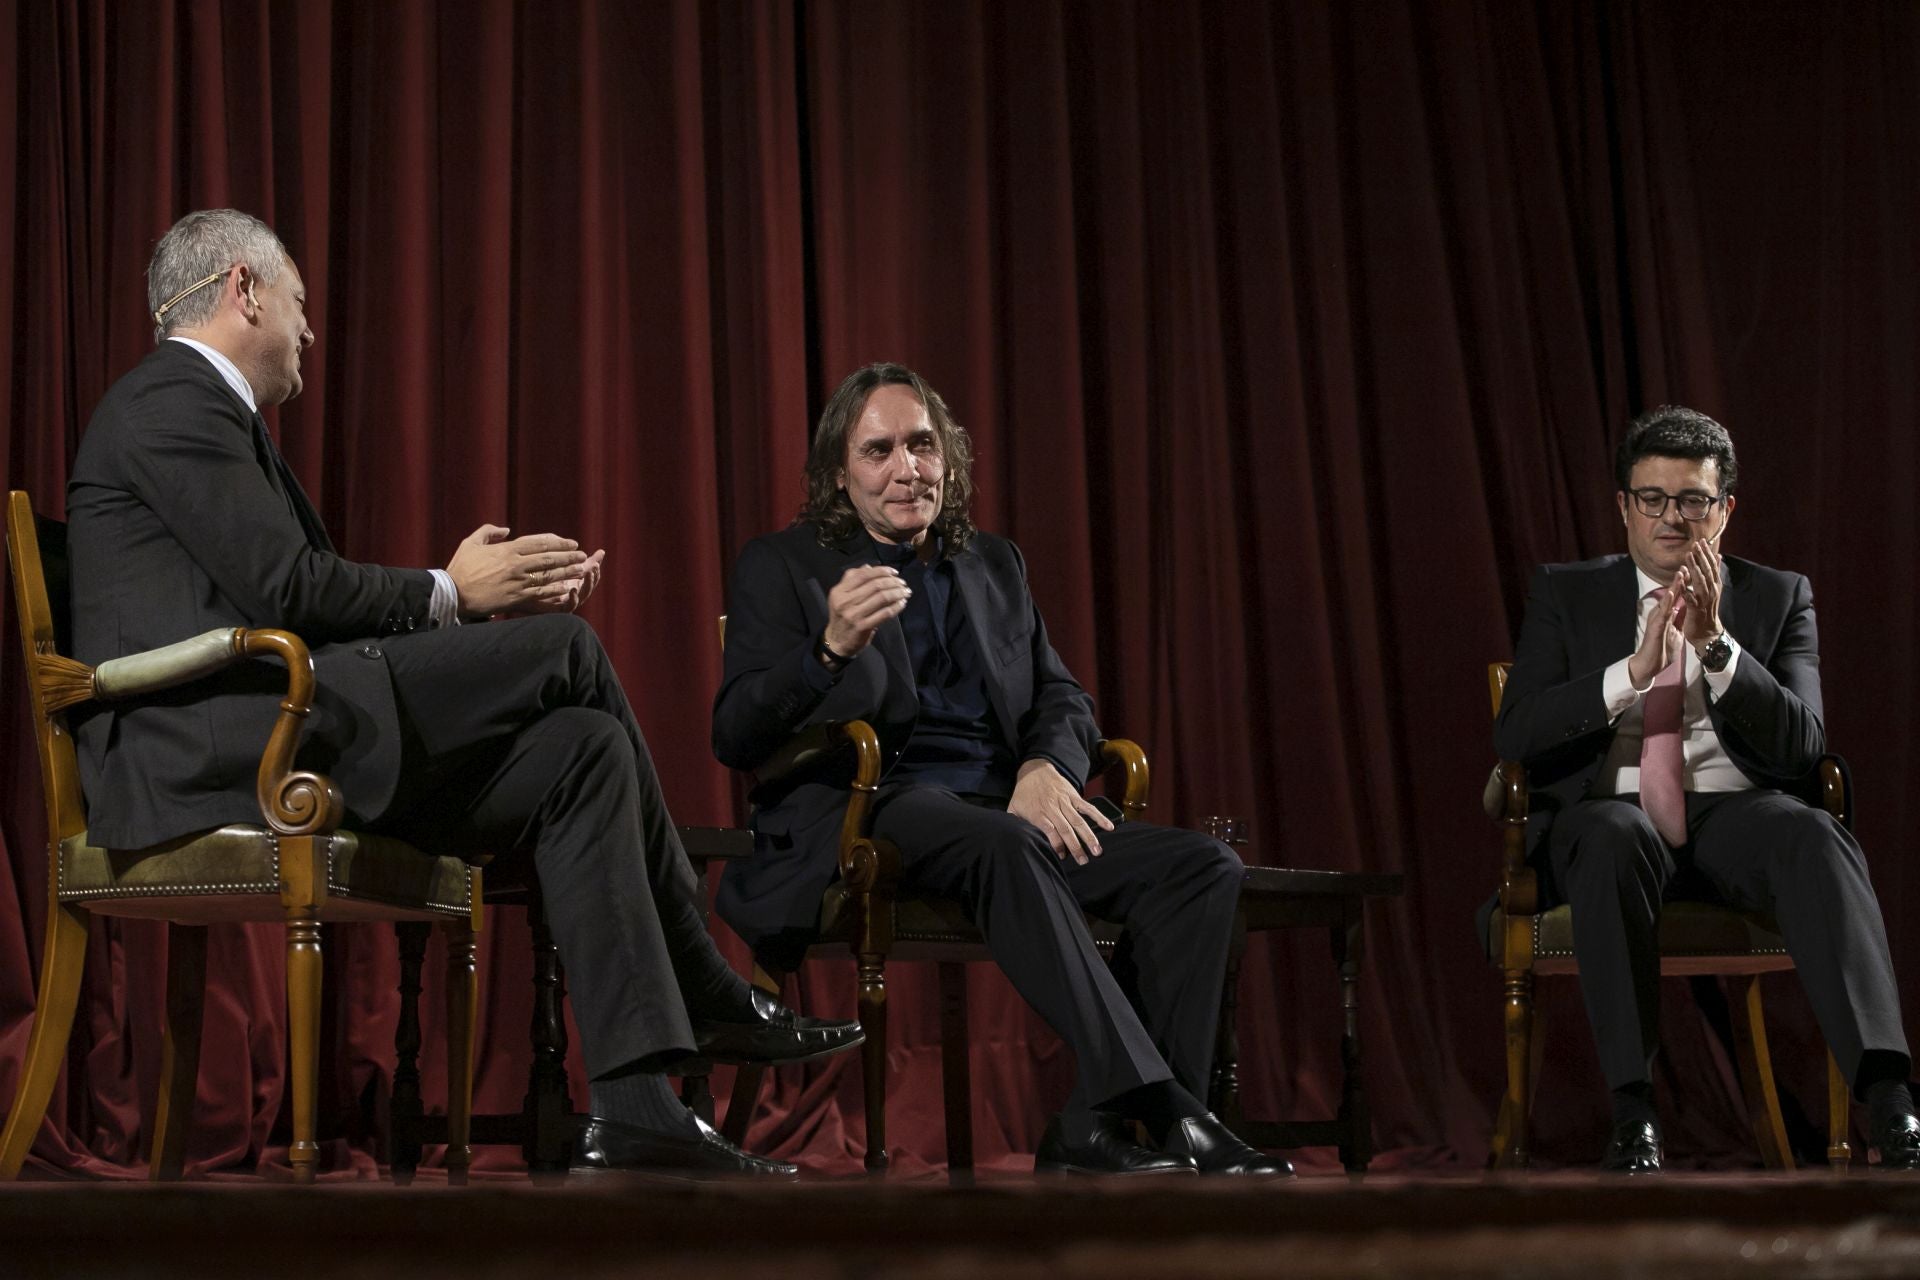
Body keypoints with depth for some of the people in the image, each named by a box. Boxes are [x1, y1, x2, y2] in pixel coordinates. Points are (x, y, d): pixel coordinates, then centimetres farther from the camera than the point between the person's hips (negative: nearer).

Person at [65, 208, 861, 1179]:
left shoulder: (209, 410, 28)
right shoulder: (170, 401, -4)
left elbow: (315, 607, 22)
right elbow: (288, 589, -15)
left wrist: (503, 592, 12)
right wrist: (453, 592, -1)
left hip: (281, 737, 10)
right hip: (203, 744, -10)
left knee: (584, 753, -3)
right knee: (565, 647, -13)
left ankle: (633, 1113, -10)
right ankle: (704, 994, -2)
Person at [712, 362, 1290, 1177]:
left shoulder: (995, 565, 22)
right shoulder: (782, 567, 6)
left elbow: (1064, 699, 20)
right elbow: (734, 738, -5)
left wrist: (1047, 766, -6)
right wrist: (831, 648, -25)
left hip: (1004, 804, 6)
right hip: (866, 810, -6)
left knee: (1204, 865, -16)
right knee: (1005, 846, -38)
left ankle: (1097, 1130, -24)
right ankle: (1163, 1109, -43)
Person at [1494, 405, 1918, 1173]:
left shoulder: (1780, 598, 13)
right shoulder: (1564, 595, 12)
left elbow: (1801, 749, -1)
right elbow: (1514, 738, -2)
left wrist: (1716, 646, -16)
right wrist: (1636, 670, -16)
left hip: (1736, 817, 1)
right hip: (1609, 814, -1)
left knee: (1813, 836, -34)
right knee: (1613, 840, -38)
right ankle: (1633, 1116, -40)